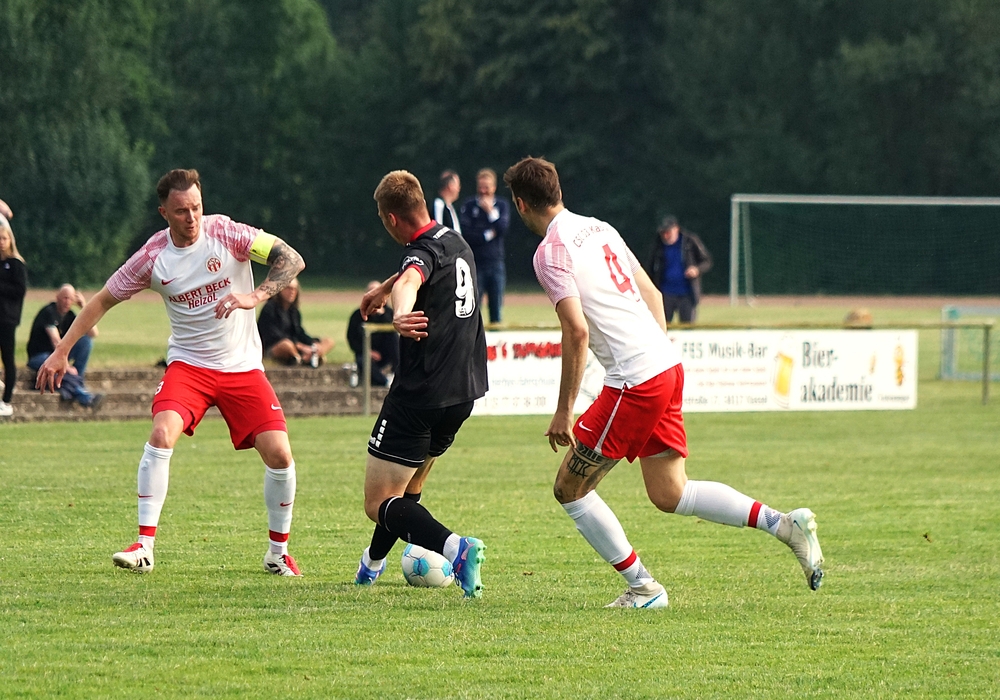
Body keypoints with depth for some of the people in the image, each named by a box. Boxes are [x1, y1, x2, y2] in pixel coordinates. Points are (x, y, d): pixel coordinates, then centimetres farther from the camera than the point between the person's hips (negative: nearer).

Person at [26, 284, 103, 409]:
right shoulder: (49, 312, -17)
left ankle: (77, 380, -20)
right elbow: (56, 341, -26)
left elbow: (93, 333, -3)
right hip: (39, 357, -7)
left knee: (86, 339, -11)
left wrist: (85, 308, -8)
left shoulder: (69, 316, 4)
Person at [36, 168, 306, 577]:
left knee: (279, 454, -11)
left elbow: (291, 259, -16)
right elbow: (104, 300, 4)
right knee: (162, 433, -26)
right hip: (188, 363, 0)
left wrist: (255, 297, -32)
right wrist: (61, 352, 1)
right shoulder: (153, 257, -8)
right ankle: (144, 546, -21)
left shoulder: (225, 233, -12)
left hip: (243, 367, 0)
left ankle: (278, 554, 10)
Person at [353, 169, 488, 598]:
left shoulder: (422, 251, -16)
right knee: (410, 484, 29)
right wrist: (382, 291, 57)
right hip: (463, 391, 9)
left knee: (380, 505, -7)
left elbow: (409, 281, -42)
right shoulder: (457, 245, 14)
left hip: (420, 394, -9)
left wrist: (400, 315, -64)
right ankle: (372, 564, 45)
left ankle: (455, 548, -29)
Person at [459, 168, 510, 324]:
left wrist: (491, 211, -11)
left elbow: (503, 229, -5)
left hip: (495, 263, 2)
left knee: (497, 307, 3)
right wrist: (487, 235, -8)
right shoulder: (469, 205, 3)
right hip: (475, 262, -2)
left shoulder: (502, 206, 9)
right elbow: (465, 233, -7)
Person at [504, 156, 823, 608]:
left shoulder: (551, 253, -9)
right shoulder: (598, 229, 17)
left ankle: (642, 587, 6)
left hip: (635, 383, -9)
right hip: (668, 366, 9)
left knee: (570, 487, 4)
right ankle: (784, 524, 3)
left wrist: (564, 411, -14)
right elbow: (651, 295, 20)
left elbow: (577, 333, -17)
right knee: (670, 495, 13)